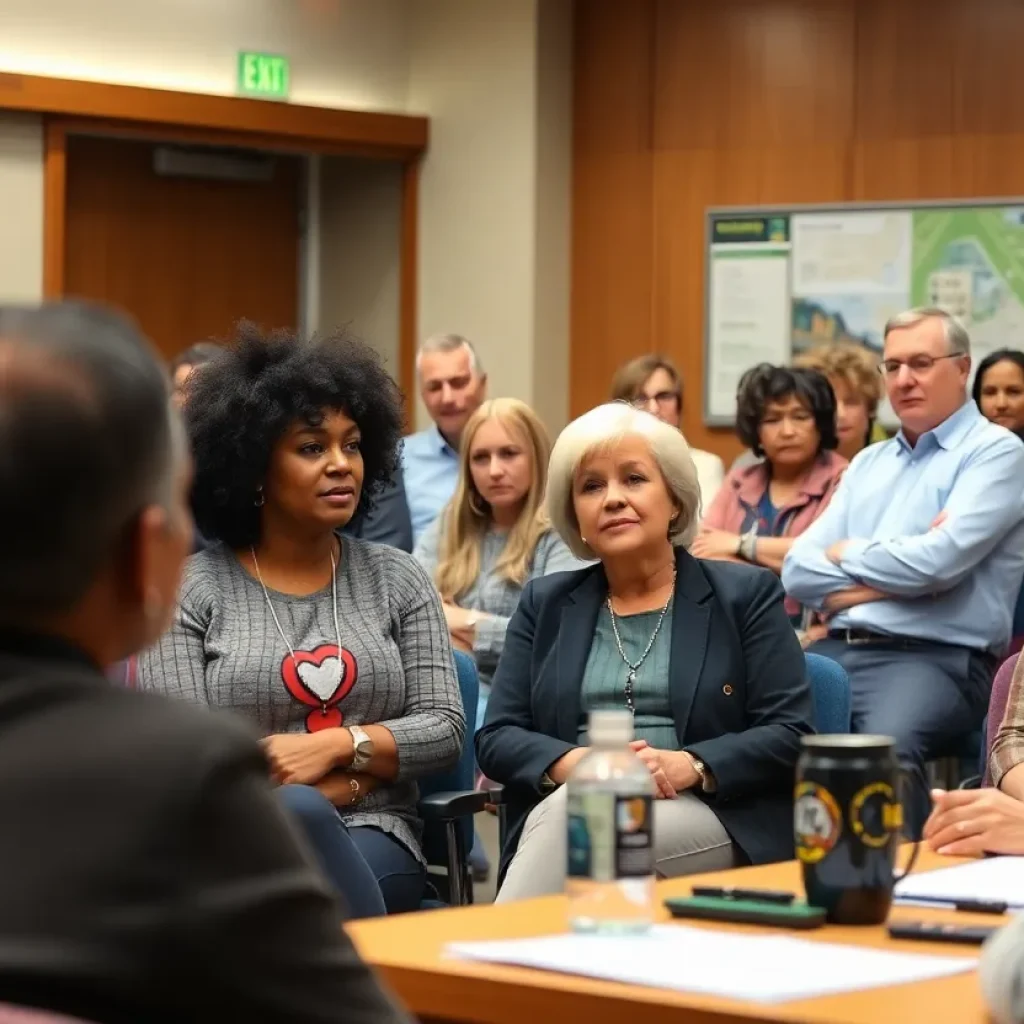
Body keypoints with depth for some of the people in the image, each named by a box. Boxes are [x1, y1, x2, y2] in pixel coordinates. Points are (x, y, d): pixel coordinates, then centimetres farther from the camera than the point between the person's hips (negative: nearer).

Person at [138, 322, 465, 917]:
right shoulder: (191, 591, 5)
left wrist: (336, 746, -11)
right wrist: (362, 771, -6)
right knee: (298, 814, -41)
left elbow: (444, 729, 8)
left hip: (374, 844, 2)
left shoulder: (398, 579, 15)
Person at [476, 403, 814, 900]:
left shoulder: (746, 594, 10)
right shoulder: (546, 603, 20)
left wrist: (689, 766, -17)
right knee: (567, 806, -35)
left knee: (570, 819, -34)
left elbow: (791, 734, 1)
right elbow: (496, 737, 11)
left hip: (714, 825, -2)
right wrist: (573, 762, -11)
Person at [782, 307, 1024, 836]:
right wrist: (893, 574, -4)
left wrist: (848, 555, 3)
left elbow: (938, 561, -14)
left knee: (886, 746, -37)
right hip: (837, 650, 6)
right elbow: (799, 572, 11)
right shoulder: (869, 462, 22)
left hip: (937, 659, -6)